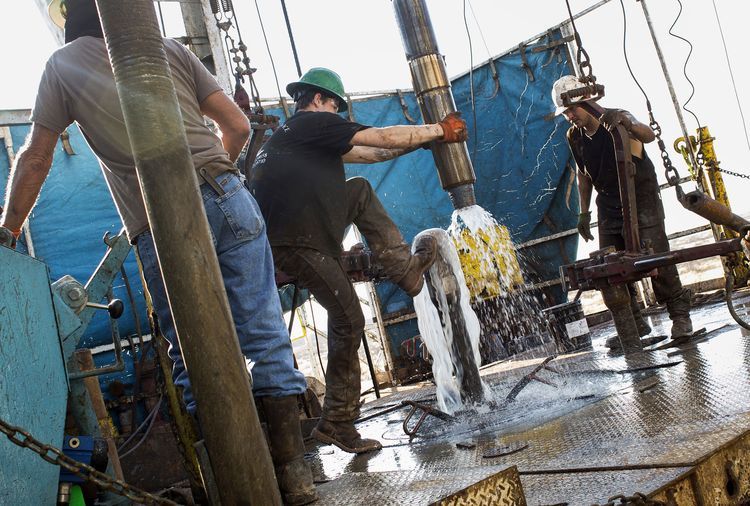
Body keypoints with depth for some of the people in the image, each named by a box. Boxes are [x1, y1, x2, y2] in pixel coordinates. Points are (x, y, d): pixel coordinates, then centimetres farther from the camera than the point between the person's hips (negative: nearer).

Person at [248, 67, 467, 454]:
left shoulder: (292, 133, 24)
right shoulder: (313, 123, -4)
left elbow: (370, 154, 23)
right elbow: (382, 139, -4)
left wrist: (424, 139, 21)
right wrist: (439, 130, 7)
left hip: (304, 230, 10)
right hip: (295, 245, -9)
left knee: (360, 190, 14)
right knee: (348, 321, -3)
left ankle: (404, 267, 12)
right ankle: (336, 423, 8)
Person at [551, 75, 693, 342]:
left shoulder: (619, 121, -17)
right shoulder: (574, 136, 1)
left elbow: (648, 136, -38)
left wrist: (625, 120, -57)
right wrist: (584, 212, 10)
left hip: (642, 198, -5)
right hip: (609, 205, 5)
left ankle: (680, 315, 3)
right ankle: (635, 324, 10)